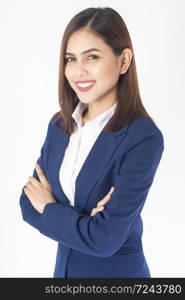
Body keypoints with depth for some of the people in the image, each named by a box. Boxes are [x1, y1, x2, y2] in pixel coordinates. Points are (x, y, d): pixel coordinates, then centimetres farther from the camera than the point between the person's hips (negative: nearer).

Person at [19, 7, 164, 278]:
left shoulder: (144, 138, -22)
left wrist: (50, 209, -10)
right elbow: (29, 203, -2)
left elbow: (105, 238, -25)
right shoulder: (59, 125, -3)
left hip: (117, 272, -5)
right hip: (64, 267, 5)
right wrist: (79, 220, -19)